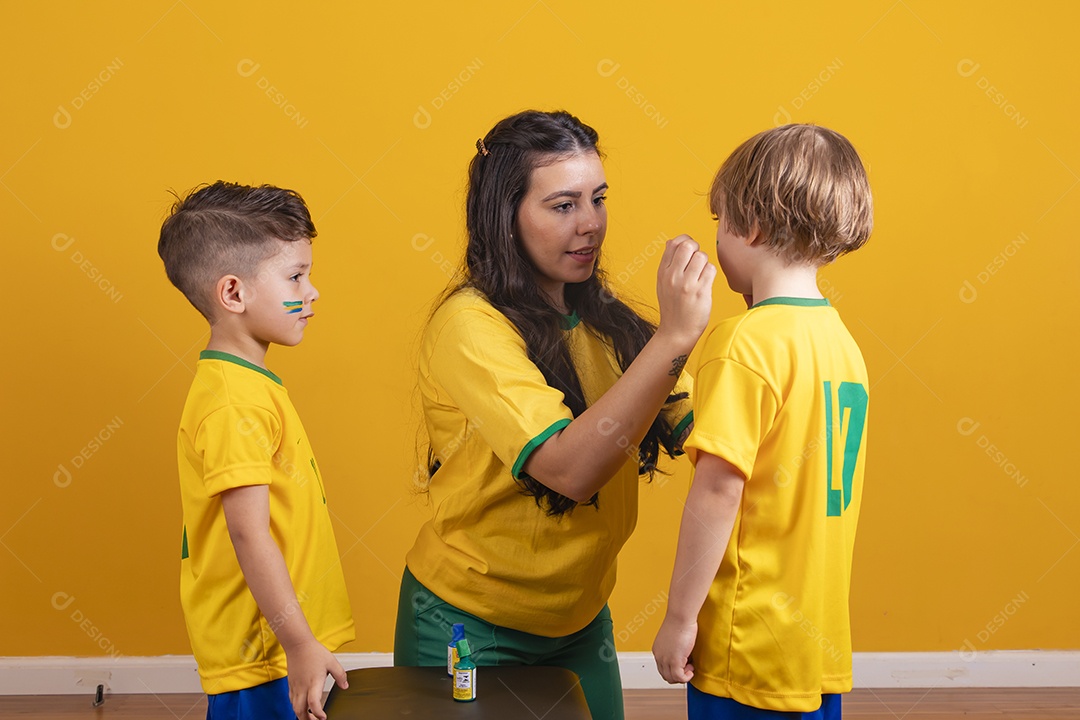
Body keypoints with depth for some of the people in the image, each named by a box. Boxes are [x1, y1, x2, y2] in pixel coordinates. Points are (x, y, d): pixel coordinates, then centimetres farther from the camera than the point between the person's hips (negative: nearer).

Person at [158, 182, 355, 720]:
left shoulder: (251, 383, 12)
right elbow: (250, 534, -23)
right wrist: (301, 646, -23)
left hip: (275, 647, 9)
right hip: (260, 653, -9)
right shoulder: (235, 402, -19)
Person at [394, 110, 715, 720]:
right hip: (468, 628, -6)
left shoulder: (599, 319, 1)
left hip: (580, 620, 6)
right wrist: (674, 336, -34)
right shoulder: (468, 326, -20)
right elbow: (570, 468, -31)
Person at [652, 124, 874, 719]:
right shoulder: (842, 340, 7)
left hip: (748, 649, -7)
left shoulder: (745, 342, -16)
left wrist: (680, 619, -12)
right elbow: (819, 487, 11)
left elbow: (718, 491, -19)